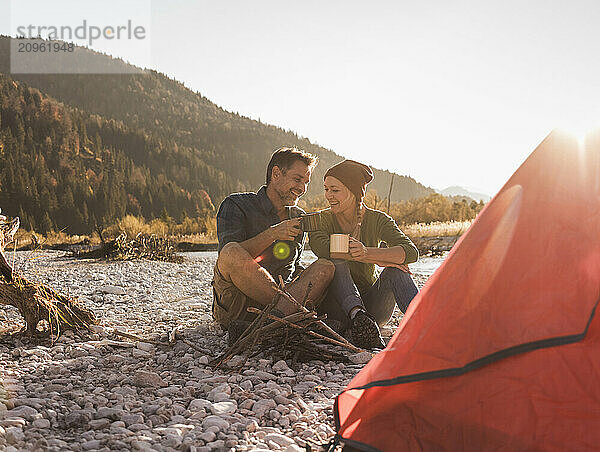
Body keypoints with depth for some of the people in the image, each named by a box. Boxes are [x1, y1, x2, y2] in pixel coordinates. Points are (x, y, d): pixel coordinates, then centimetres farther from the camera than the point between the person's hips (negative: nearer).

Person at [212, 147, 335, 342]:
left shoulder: (299, 218, 19)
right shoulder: (236, 205, 1)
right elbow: (228, 256, -13)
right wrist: (272, 234, -22)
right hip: (234, 309, -4)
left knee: (326, 266, -20)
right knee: (231, 252, -34)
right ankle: (293, 311, -26)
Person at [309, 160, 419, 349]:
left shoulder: (377, 220, -1)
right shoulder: (322, 219, -2)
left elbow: (411, 252, -20)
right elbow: (322, 248, -27)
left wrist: (368, 253, -39)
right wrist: (378, 259, -31)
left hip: (372, 305, 1)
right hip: (337, 307, -1)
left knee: (395, 271, -26)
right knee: (336, 263, -28)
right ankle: (358, 316, -49)